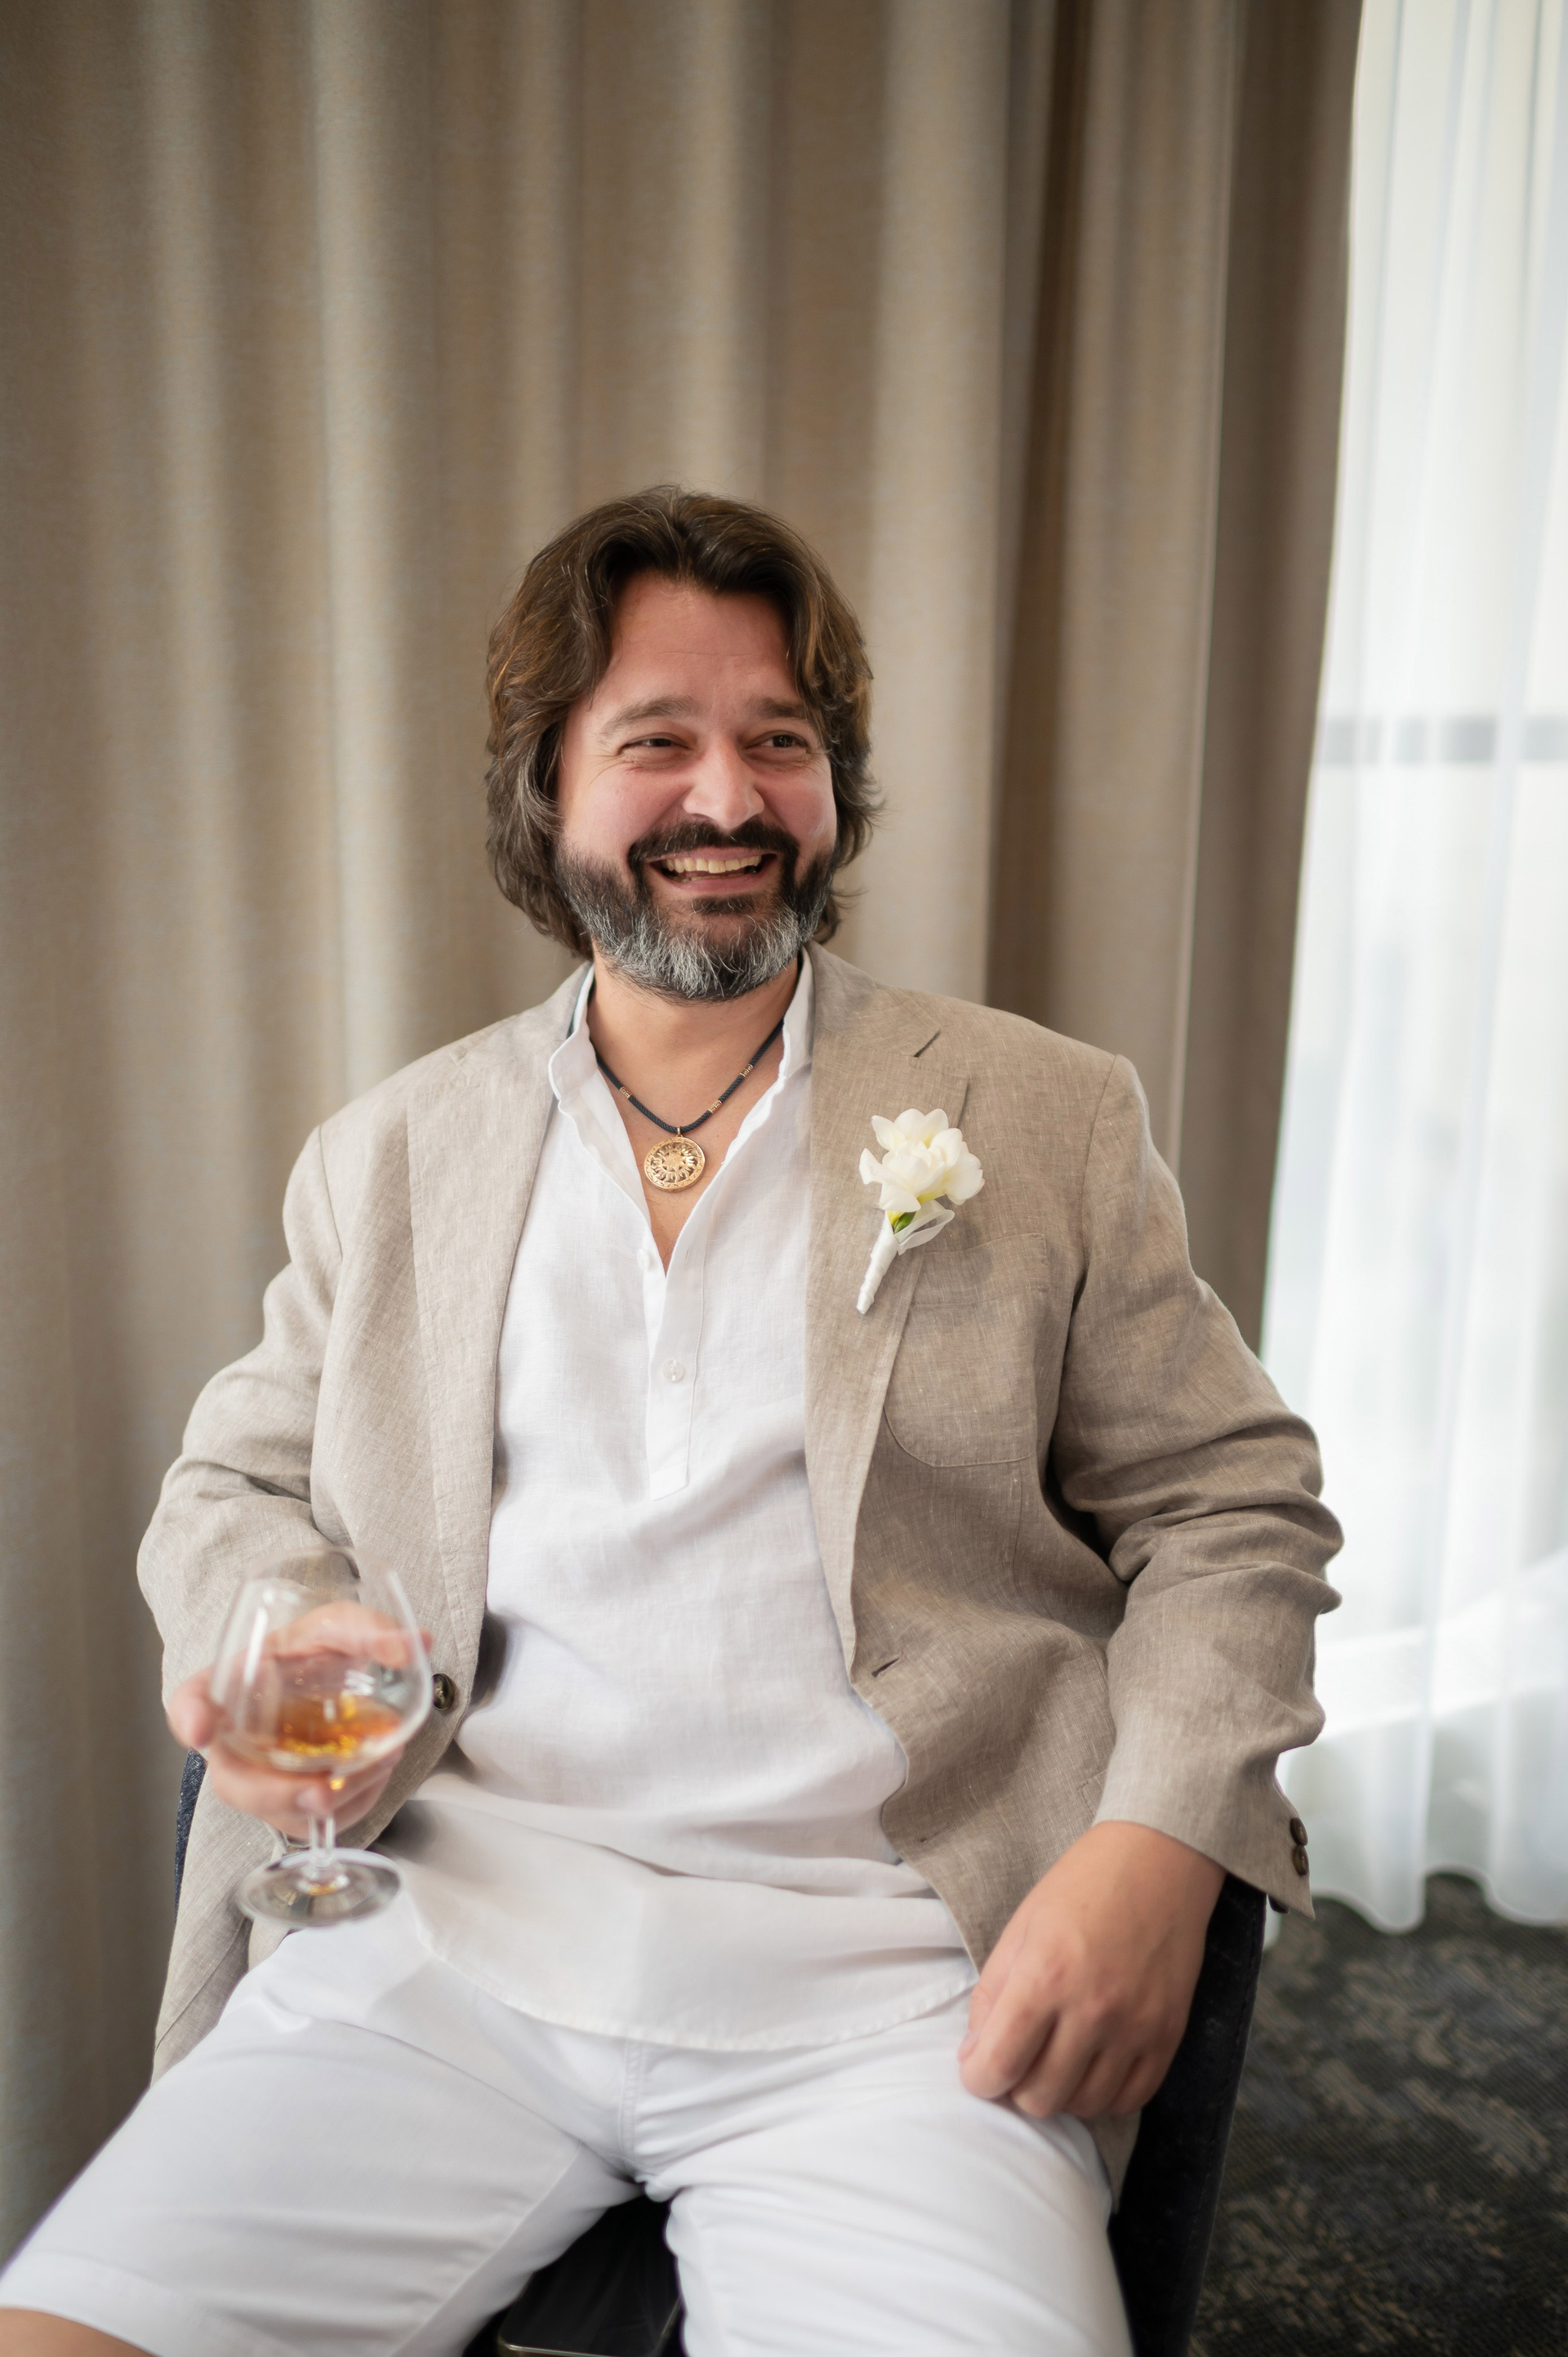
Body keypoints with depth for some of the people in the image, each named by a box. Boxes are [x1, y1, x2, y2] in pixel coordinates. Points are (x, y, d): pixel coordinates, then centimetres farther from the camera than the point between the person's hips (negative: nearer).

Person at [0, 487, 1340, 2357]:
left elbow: (1229, 1513, 6)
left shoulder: (1047, 1123, 5)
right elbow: (233, 1485, 18)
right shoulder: (386, 1158, 11)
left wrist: (1156, 1844, -11)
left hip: (879, 1973, -1)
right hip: (443, 1931, 2)